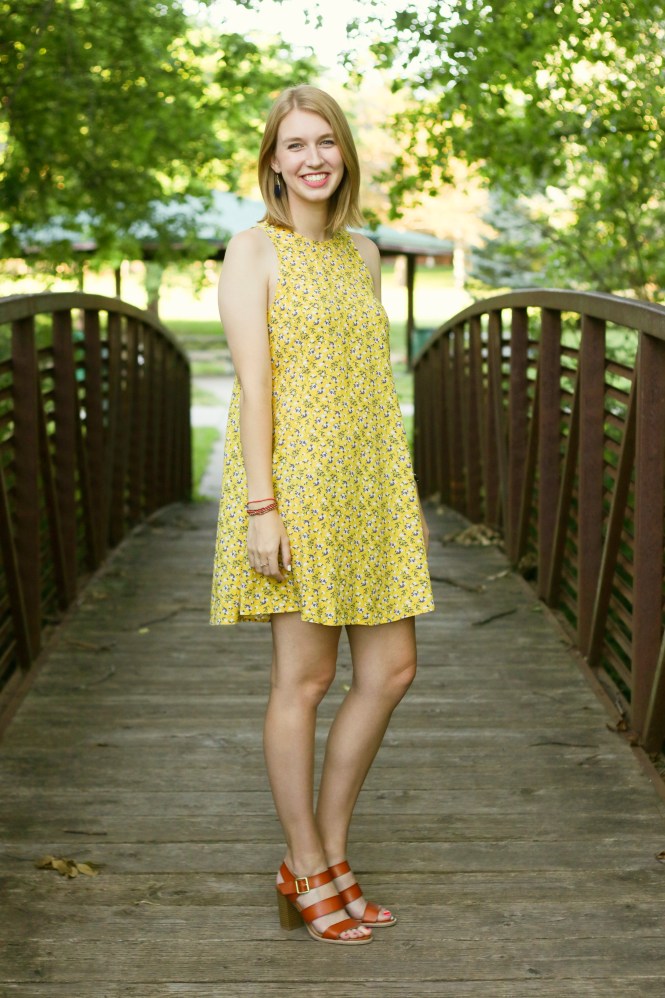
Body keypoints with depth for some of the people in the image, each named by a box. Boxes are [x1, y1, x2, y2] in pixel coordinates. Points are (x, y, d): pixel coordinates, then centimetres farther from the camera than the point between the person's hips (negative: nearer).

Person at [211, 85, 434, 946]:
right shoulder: (253, 251, -4)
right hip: (294, 482, -7)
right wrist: (260, 508, -17)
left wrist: (408, 496, 16)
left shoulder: (362, 253, 16)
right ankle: (307, 871, 16)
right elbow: (253, 383, -12)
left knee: (391, 670, 5)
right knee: (304, 676, 0)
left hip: (367, 487, 7)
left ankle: (329, 853, 20)